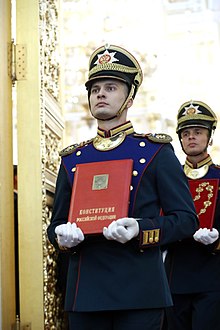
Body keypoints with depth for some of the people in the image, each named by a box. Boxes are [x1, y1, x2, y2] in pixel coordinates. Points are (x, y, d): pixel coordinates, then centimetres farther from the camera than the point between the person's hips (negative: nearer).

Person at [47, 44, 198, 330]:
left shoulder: (156, 151, 3)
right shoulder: (72, 158, 14)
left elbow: (187, 218, -1)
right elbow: (56, 223, 18)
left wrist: (140, 230, -18)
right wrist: (62, 236, -6)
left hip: (140, 293, -3)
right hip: (85, 292, 3)